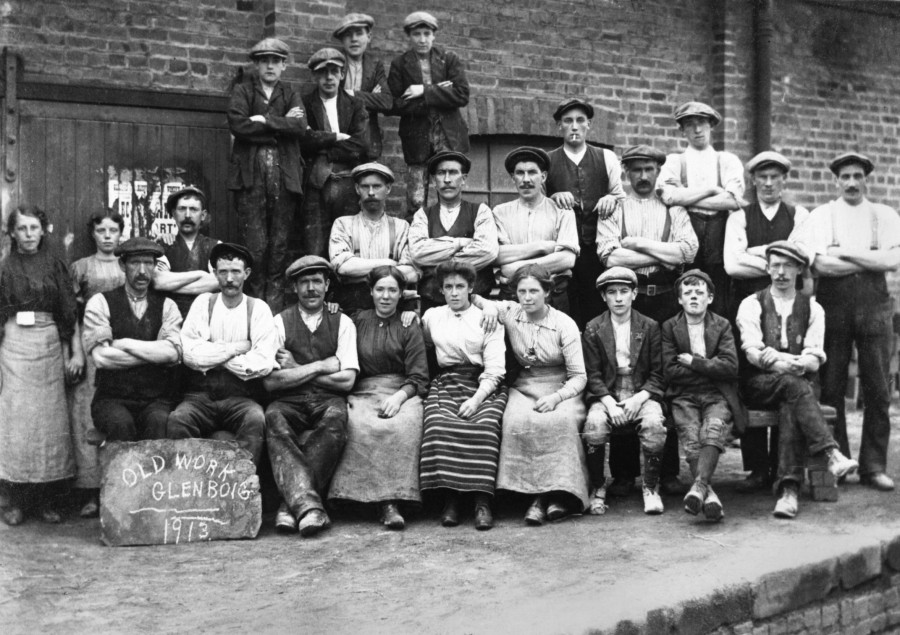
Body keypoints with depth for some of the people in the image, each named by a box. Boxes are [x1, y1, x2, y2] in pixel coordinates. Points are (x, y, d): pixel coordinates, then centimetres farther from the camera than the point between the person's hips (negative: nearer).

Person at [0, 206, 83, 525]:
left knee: (50, 421, 2)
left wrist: (77, 352, -1)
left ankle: (47, 500, 9)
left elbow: (70, 312, 7)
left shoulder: (55, 265, 9)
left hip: (50, 347, 2)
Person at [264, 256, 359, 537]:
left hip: (328, 400, 0)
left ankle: (291, 505, -32)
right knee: (273, 418, -34)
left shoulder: (342, 323, 10)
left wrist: (296, 369, -2)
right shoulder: (281, 322, 8)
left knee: (336, 418, -35)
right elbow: (270, 381, -4)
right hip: (289, 402, 0)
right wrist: (319, 367, -5)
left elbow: (347, 380, -1)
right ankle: (307, 504, -44)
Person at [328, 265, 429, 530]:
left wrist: (399, 396, -13)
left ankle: (392, 502, -35)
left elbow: (419, 378, 5)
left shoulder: (410, 327, 13)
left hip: (402, 394, -1)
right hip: (362, 393, 1)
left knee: (403, 427, -35)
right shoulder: (357, 321, 19)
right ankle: (386, 501, -33)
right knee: (360, 427, -33)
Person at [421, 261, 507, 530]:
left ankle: (482, 502, -30)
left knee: (484, 425, -32)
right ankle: (449, 500, -26)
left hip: (483, 385, -2)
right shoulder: (431, 317, 18)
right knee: (438, 424, -31)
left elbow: (494, 370, 0)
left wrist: (477, 399, -16)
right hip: (445, 384, 2)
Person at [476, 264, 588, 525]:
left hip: (562, 390, -2)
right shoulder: (510, 313, 4)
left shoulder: (565, 324, -3)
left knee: (560, 421, -36)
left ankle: (560, 494, -28)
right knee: (517, 422, -33)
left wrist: (556, 398, -21)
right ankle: (537, 493, -28)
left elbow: (579, 376, -4)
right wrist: (487, 305, -6)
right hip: (524, 389, 2)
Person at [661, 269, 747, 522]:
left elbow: (731, 368, -2)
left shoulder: (722, 326, 11)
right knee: (691, 437, -27)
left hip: (717, 396, 0)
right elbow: (670, 371, -2)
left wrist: (693, 362, -5)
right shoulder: (669, 328, 9)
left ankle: (699, 485, -42)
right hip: (683, 397, 0)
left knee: (714, 428, -31)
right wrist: (709, 368, -2)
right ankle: (709, 494, -34)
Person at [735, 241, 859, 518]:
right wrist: (794, 362, -23)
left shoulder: (812, 308, 12)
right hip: (759, 385, -1)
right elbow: (753, 352, -8)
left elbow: (815, 359, -2)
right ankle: (832, 455, -43)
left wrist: (772, 357, -21)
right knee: (796, 386, -33)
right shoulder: (752, 304, 7)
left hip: (801, 383, 1)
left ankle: (788, 488, -42)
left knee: (792, 409, -33)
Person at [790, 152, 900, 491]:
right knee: (831, 388, 1)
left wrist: (845, 252, -8)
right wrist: (871, 260, -5)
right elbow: (819, 264, -9)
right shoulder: (821, 216, 6)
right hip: (833, 306, -1)